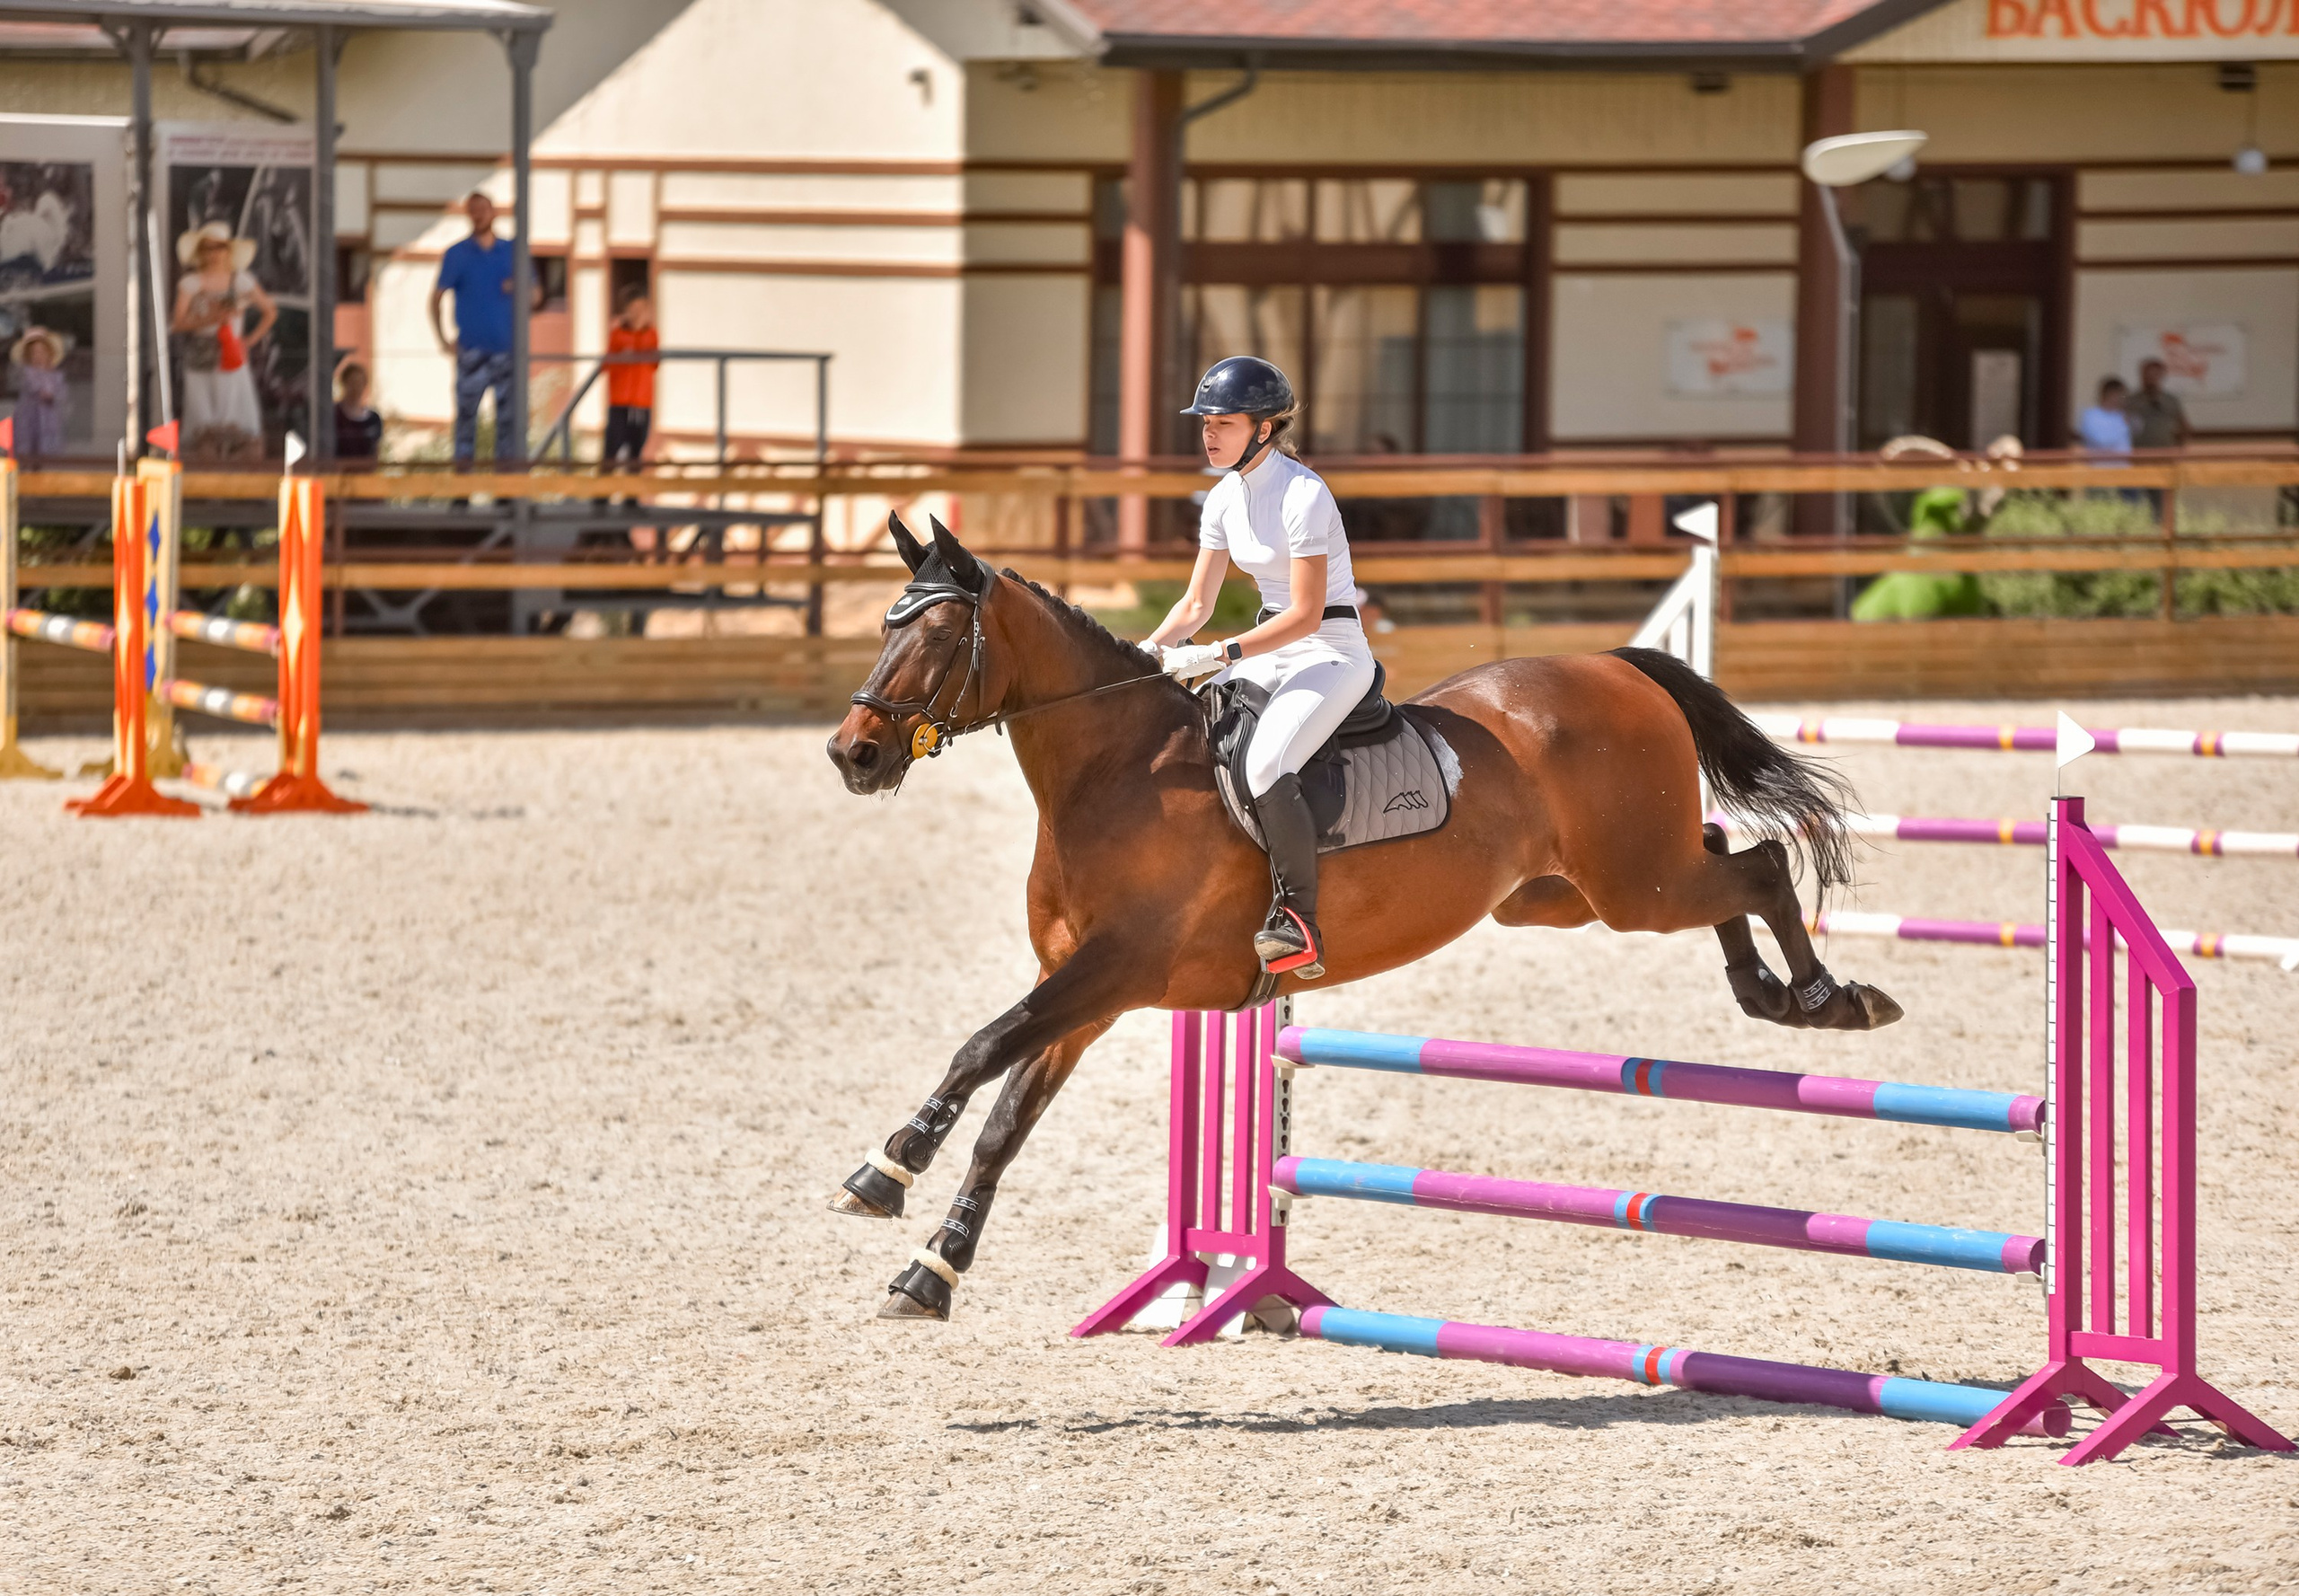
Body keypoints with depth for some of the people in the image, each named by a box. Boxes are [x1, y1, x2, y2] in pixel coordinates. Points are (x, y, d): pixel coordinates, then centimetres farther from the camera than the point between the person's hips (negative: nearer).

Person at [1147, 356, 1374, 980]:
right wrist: (1148, 652, -7)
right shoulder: (1225, 499, 7)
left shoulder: (1303, 496, -19)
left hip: (1331, 652, -9)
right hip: (1272, 654, 9)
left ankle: (1299, 924, -24)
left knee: (1265, 764, -32)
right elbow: (1197, 603, 11)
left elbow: (1306, 614, -22)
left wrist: (1218, 655, -26)